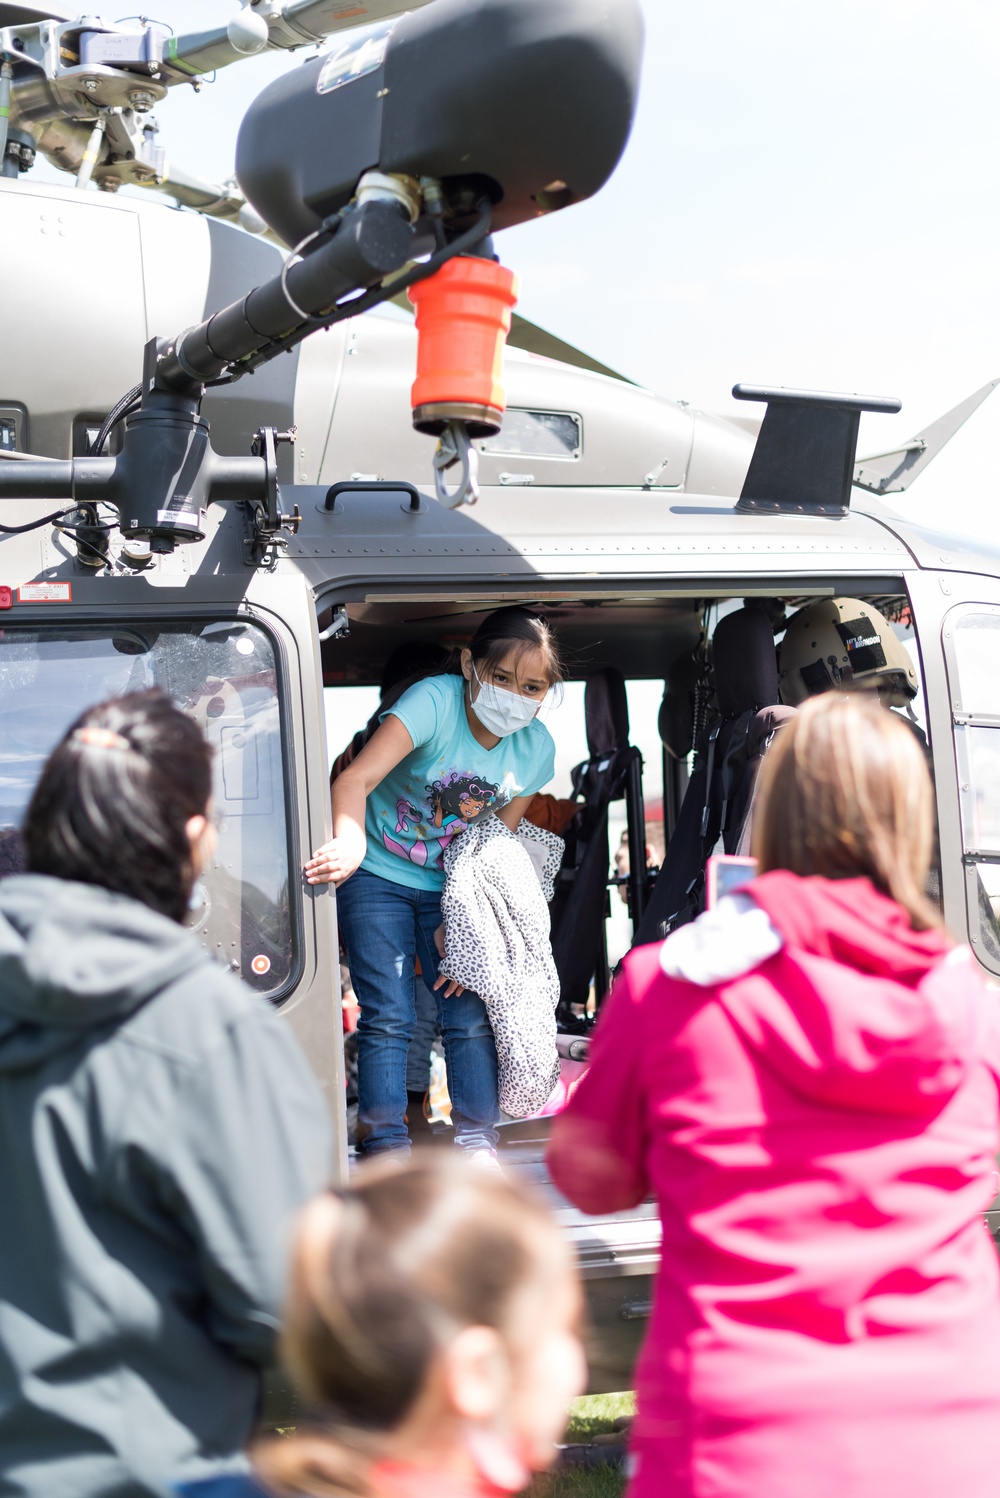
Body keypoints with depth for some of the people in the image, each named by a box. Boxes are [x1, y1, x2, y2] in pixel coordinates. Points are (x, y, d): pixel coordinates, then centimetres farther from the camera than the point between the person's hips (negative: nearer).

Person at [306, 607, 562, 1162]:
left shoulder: (535, 748, -8)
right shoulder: (434, 702, -24)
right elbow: (354, 780, -34)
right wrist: (351, 845, -53)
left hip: (450, 887, 4)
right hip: (378, 874, -4)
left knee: (470, 1015, -1)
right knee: (389, 1015, -9)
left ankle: (477, 1143, 11)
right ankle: (385, 1147, -1)